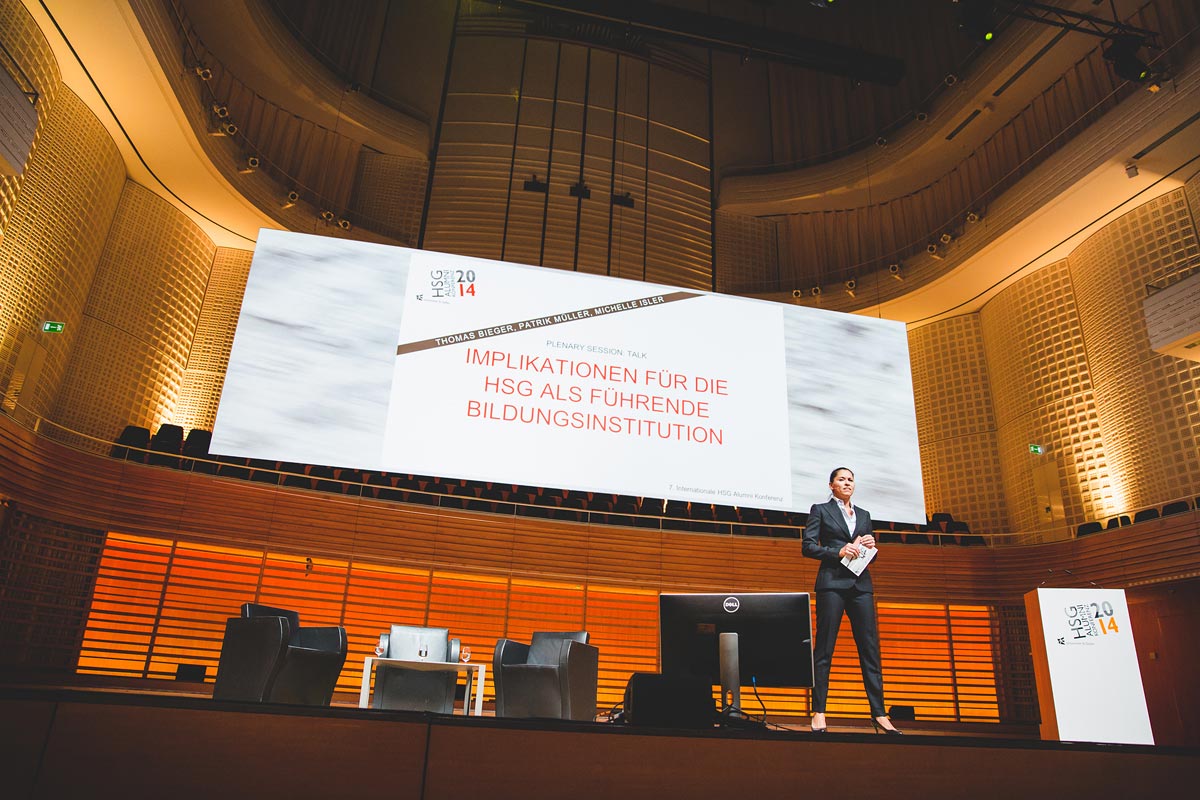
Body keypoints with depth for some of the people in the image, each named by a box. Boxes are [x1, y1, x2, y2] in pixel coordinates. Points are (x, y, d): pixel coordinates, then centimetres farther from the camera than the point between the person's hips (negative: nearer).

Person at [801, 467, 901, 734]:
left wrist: (870, 546, 0)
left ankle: (879, 715, 7)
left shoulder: (863, 515, 21)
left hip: (861, 584, 5)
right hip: (832, 583, -5)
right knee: (824, 649, -4)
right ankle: (819, 714, -1)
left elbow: (871, 554, 23)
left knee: (870, 648, 2)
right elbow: (807, 546, -2)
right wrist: (838, 552, -14)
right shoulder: (820, 510, 6)